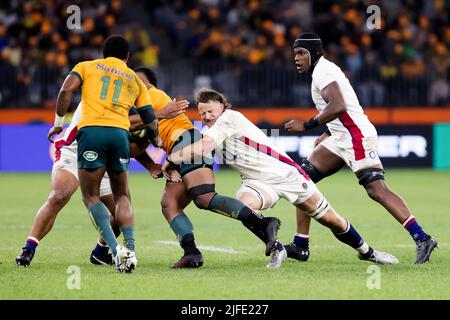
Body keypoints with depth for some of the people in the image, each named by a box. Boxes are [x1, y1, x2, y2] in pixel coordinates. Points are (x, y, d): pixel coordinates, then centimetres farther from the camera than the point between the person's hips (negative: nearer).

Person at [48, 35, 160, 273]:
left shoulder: (86, 67, 18)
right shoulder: (135, 80, 23)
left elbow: (67, 89, 0)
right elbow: (151, 122, 19)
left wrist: (58, 123, 7)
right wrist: (154, 140, 38)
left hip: (91, 131, -2)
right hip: (120, 133, 2)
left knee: (91, 197, 7)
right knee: (122, 196, 18)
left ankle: (115, 248, -12)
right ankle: (129, 248, -2)